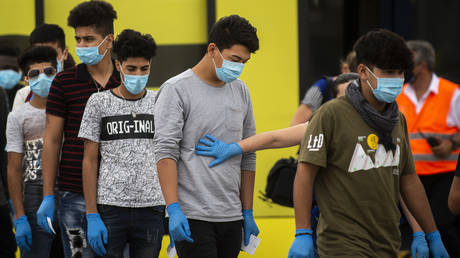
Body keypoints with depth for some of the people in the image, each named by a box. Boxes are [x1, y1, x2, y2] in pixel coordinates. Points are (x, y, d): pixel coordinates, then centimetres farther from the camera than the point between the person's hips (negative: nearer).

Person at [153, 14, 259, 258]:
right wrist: (174, 210, -20)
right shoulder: (177, 89, -5)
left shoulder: (241, 91, 14)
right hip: (193, 218, -6)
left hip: (231, 219, 6)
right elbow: (165, 152, -12)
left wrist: (248, 212, 16)